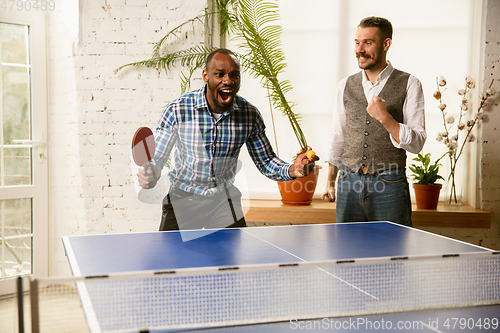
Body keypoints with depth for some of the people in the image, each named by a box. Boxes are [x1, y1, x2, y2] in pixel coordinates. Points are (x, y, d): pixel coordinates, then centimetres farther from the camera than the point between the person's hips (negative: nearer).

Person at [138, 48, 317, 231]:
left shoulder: (250, 115, -12)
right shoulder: (176, 111, -18)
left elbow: (266, 161, -1)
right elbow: (156, 158, -10)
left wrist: (291, 170, -22)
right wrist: (150, 176, -33)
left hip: (224, 199, 2)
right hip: (182, 197, -1)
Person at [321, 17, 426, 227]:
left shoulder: (408, 84, -2)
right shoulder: (346, 85, 10)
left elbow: (416, 144, -7)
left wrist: (385, 117, -19)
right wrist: (330, 181, 17)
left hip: (389, 186, -3)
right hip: (348, 183, 3)